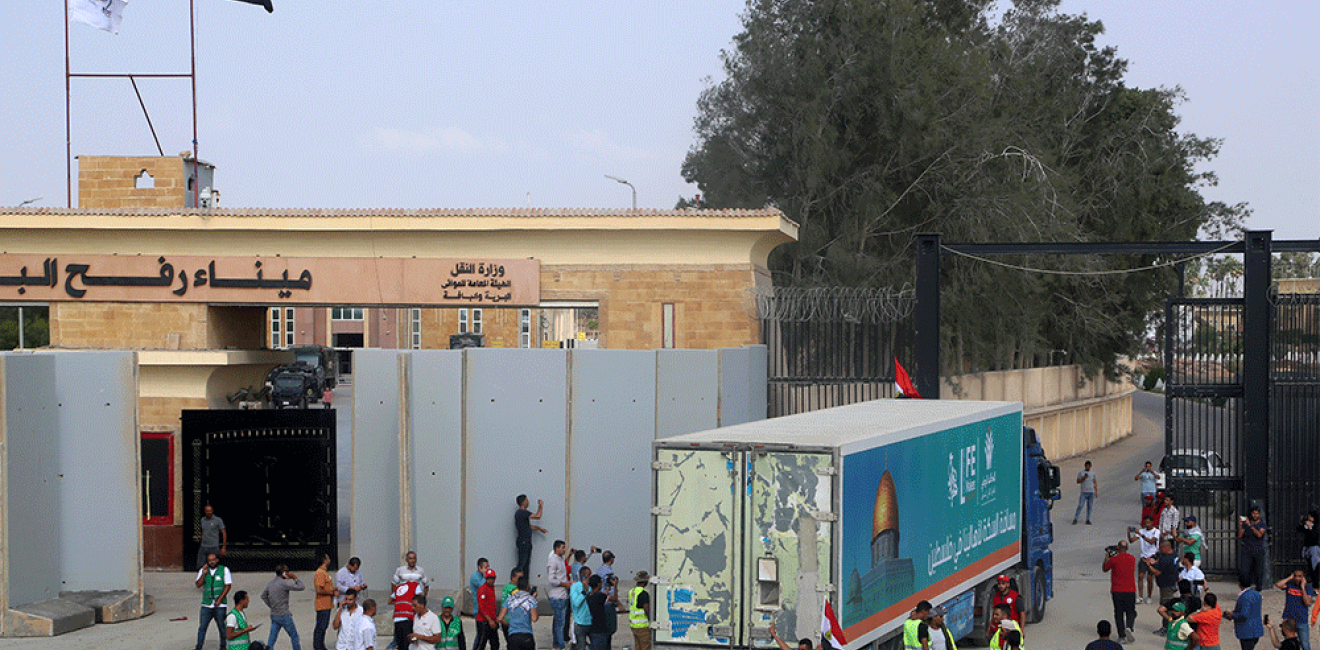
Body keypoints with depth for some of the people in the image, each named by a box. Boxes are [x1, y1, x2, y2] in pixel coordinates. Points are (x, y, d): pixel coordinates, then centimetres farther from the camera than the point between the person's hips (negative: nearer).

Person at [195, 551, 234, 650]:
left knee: (221, 626, 4)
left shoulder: (224, 570, 2)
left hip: (220, 605, -2)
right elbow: (198, 584, 2)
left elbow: (228, 586, -2)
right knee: (202, 626, -2)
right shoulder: (203, 570, 11)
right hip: (206, 604, 2)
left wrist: (220, 599, -10)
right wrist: (204, 574, -12)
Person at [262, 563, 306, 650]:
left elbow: (263, 596, 21)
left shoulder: (270, 583, 8)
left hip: (273, 616, 7)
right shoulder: (284, 583, -17)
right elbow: (301, 587, -19)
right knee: (294, 636, 8)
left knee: (272, 638, 5)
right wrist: (295, 578, -9)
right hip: (284, 615, -7)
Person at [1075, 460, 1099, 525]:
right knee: (1080, 506, -9)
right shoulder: (1081, 473, 3)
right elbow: (1078, 481, -1)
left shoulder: (1093, 473, 9)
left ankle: (1088, 520, 10)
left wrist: (1096, 491, 6)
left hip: (1091, 492, 2)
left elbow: (1095, 483, 12)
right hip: (1083, 492, -2)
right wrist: (1084, 478, -16)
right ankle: (1075, 519, -5)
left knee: (1089, 506, 3)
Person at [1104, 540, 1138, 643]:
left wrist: (1106, 557, 18)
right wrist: (1118, 554, 27)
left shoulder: (1114, 559, -9)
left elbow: (1105, 569, 7)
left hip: (1117, 591, -2)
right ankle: (1129, 627, -17)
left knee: (1119, 613, 7)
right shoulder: (1132, 559, 2)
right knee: (1130, 612, 11)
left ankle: (1122, 635, 5)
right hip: (1130, 591, 2)